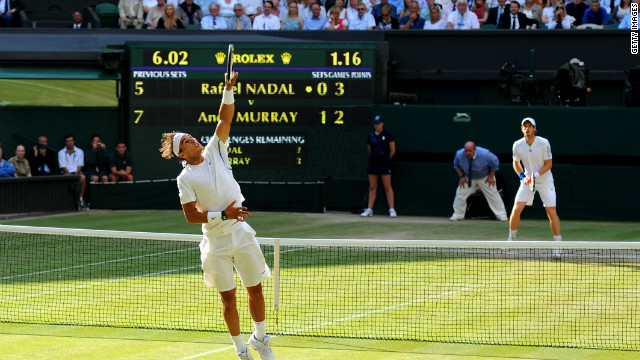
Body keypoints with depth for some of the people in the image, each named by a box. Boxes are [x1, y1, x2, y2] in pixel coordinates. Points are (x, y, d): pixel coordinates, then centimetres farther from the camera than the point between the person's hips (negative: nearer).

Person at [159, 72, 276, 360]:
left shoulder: (215, 152, 5)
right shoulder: (185, 179, -6)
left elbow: (225, 118, -2)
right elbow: (191, 216, -10)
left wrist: (229, 90, -14)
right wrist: (223, 214, -16)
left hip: (241, 234, 3)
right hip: (216, 243, -3)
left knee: (255, 290, 8)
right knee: (228, 297, 3)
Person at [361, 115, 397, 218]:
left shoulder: (387, 135, -4)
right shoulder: (370, 135, 10)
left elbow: (393, 151, 0)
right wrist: (374, 158, 15)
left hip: (384, 163, -5)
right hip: (373, 162, 5)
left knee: (387, 187, -6)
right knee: (372, 187, 6)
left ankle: (392, 209, -5)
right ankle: (369, 209, 8)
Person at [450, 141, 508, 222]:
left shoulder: (485, 154, -32)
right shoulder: (459, 154, -25)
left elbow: (495, 163, -14)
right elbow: (456, 165, -1)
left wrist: (491, 176, -14)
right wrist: (462, 176, -11)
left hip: (484, 178, -2)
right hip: (468, 178, 2)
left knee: (492, 194, -7)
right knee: (460, 194, -7)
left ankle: (501, 215, 1)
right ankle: (458, 214, 9)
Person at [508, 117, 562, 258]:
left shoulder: (544, 143, -18)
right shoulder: (517, 145, -9)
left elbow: (549, 164, -12)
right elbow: (516, 163, 7)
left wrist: (536, 175, -23)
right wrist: (522, 176, -10)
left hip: (545, 180, -3)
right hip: (527, 181, 3)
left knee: (551, 212, -10)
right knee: (516, 209, -7)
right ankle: (511, 240, 12)